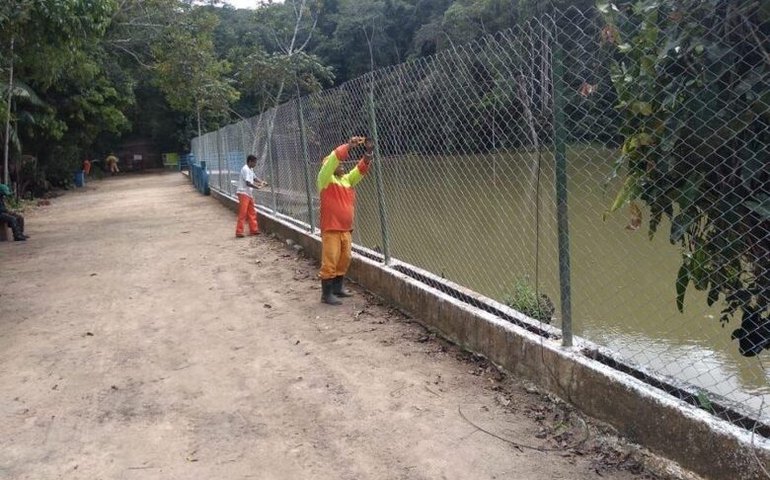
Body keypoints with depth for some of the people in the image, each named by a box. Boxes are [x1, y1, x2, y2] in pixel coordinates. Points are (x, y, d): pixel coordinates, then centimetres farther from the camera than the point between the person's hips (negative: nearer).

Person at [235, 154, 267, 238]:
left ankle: (253, 230, 19)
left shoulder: (250, 169, 12)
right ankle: (239, 232, -6)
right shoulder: (245, 169, -17)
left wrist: (261, 182, 7)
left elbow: (254, 178, 25)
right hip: (243, 194, -10)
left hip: (249, 194, 10)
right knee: (242, 214, -9)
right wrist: (258, 187, -21)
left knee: (252, 213, 12)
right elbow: (248, 183, -25)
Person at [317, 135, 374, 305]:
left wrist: (368, 153, -10)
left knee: (344, 260, 14)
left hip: (346, 229, 8)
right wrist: (348, 145, -23)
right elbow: (332, 159, -20)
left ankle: (337, 287, 28)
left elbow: (360, 169, 7)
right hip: (331, 229, -7)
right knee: (329, 262, -5)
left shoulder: (347, 179, 15)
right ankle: (326, 293, 2)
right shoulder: (325, 179, -6)